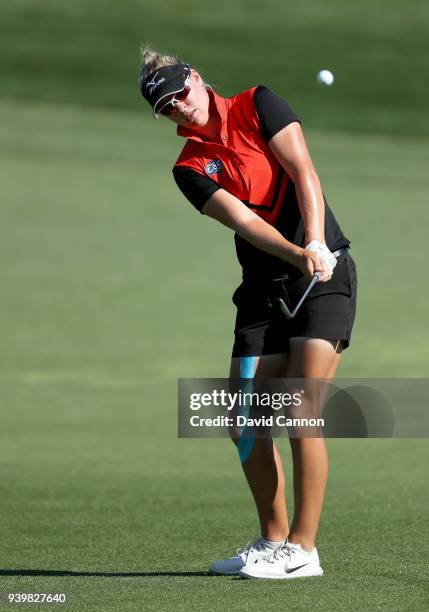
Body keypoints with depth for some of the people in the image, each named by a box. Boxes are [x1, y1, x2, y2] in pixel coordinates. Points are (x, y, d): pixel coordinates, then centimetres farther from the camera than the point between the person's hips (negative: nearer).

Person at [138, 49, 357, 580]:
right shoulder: (189, 169, 3)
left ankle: (303, 549, -10)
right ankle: (273, 540, 17)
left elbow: (302, 172, -10)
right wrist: (296, 254, -29)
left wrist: (316, 246, -23)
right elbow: (243, 220, -12)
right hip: (264, 288, 5)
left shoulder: (257, 106, -1)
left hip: (326, 275, -5)